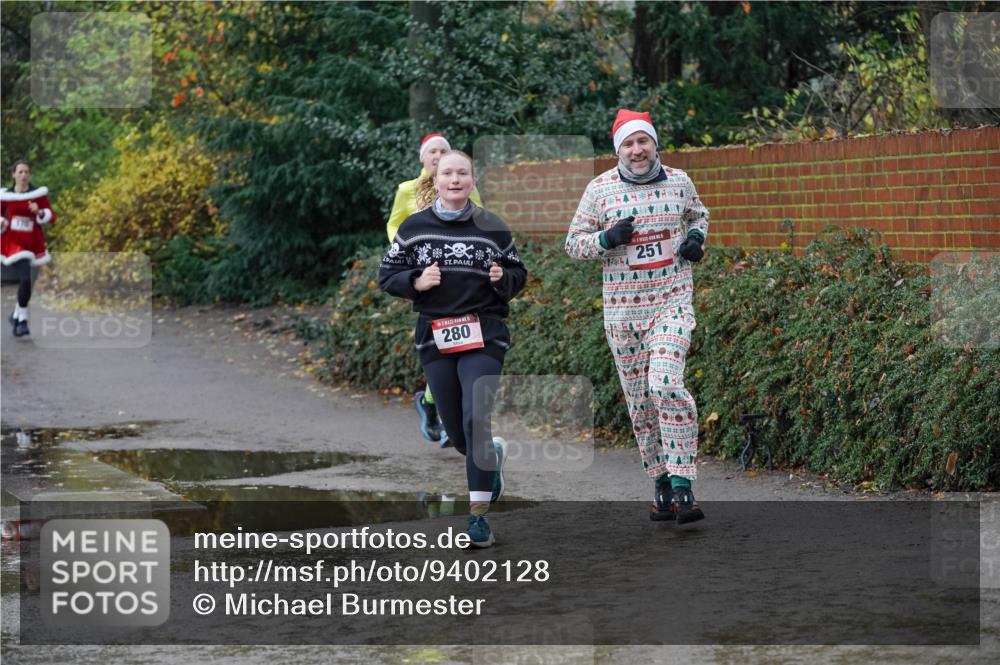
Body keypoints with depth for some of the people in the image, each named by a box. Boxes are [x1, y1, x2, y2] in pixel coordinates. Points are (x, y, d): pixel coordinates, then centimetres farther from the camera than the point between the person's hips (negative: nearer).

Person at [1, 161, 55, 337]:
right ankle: (22, 320, -6)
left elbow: (51, 216, -3)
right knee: (25, 279, -18)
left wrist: (39, 212, -23)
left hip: (33, 243, 2)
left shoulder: (38, 194, -1)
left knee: (24, 281, 11)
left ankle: (16, 315, 35)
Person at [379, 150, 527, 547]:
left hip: (483, 336, -2)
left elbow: (518, 274, 11)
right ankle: (493, 456, 44)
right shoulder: (414, 228, 3)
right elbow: (387, 276, 7)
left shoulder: (493, 228, 2)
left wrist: (502, 278, -11)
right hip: (434, 338, 2)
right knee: (457, 435, 9)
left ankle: (479, 514, -10)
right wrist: (416, 282, -12)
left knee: (476, 422, -16)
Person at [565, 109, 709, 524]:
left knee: (666, 384, -21)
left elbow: (698, 214, 24)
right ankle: (661, 485, 20)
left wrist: (696, 237, 3)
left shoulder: (679, 182, 3)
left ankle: (682, 487, -20)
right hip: (622, 310, 1)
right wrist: (607, 238, -14)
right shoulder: (600, 189, -1)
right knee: (639, 401, 6)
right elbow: (574, 242, 5)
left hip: (673, 303, -1)